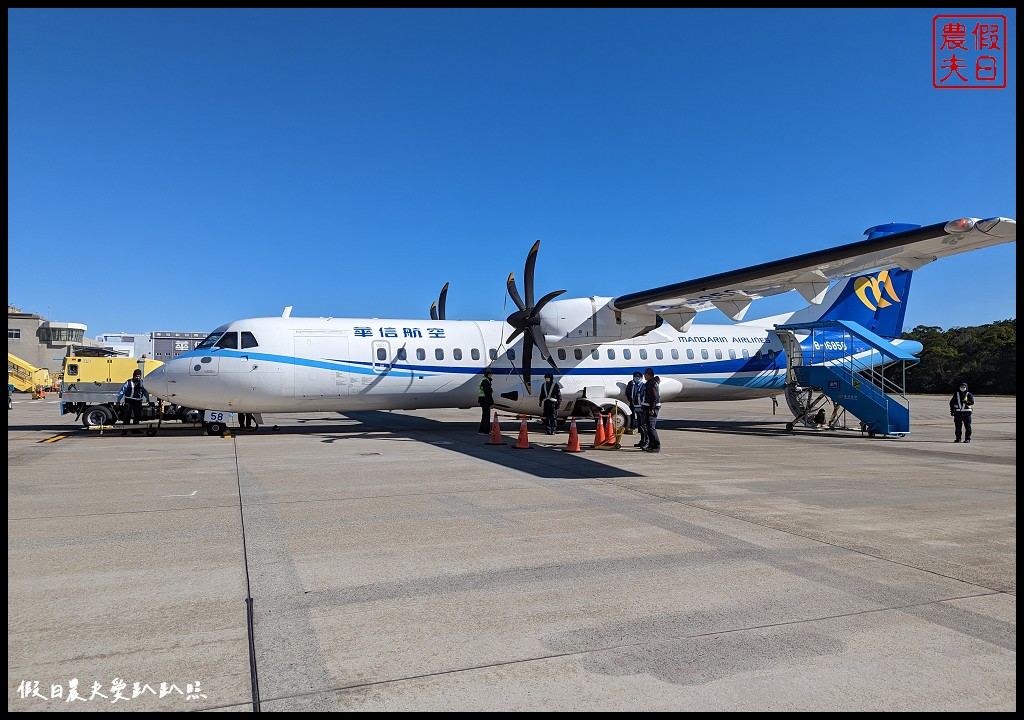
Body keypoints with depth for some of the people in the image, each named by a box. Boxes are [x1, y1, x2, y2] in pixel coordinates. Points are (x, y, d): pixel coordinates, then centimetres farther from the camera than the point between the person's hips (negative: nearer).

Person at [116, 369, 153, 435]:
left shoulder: (142, 383, 5)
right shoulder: (128, 383, -8)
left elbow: (146, 392, 13)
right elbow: (121, 392, -4)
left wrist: (150, 401, 9)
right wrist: (118, 401, -5)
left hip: (138, 402, 5)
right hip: (129, 402, -5)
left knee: (137, 416, 11)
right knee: (127, 416, -11)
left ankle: (135, 429, 23)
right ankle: (124, 430, -9)